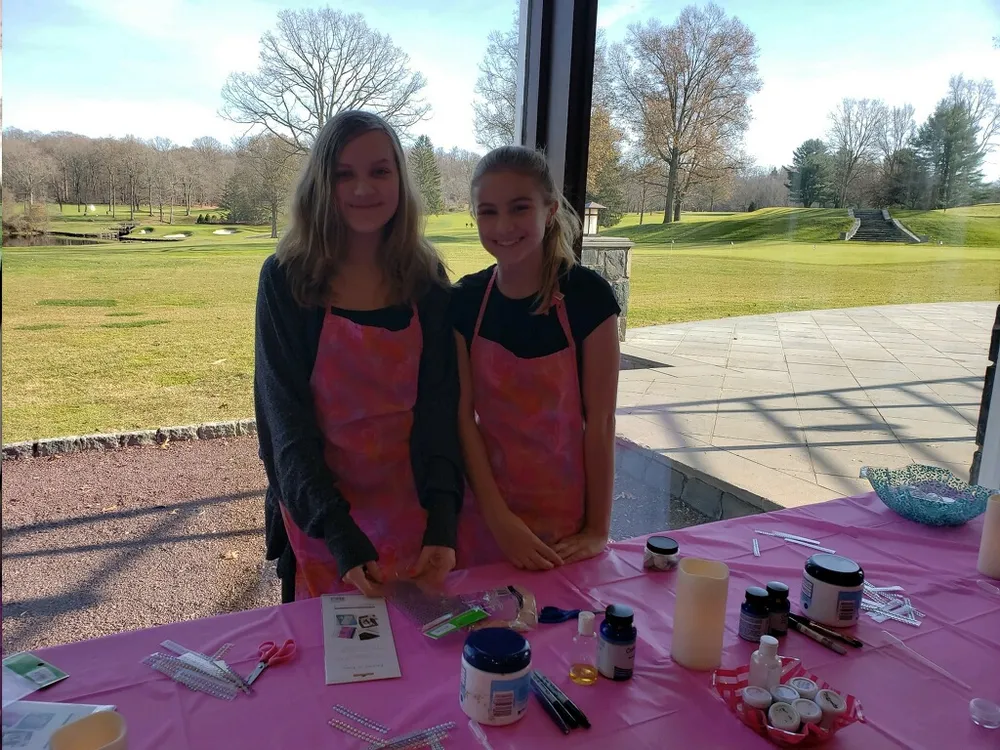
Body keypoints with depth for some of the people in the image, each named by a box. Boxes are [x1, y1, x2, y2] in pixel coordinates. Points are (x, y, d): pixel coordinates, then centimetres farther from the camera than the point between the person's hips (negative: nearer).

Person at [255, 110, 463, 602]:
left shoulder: (427, 281, -3)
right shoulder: (286, 278, -10)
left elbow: (440, 406, -5)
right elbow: (286, 417, -13)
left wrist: (442, 525, -17)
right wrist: (341, 535, -21)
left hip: (410, 509, 2)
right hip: (316, 511, -2)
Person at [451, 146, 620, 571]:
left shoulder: (587, 295, -12)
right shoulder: (464, 301, -4)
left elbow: (600, 419, -10)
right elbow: (464, 416, -6)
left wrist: (597, 529, -8)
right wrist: (500, 519, -12)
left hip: (565, 519, -2)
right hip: (485, 511, 2)